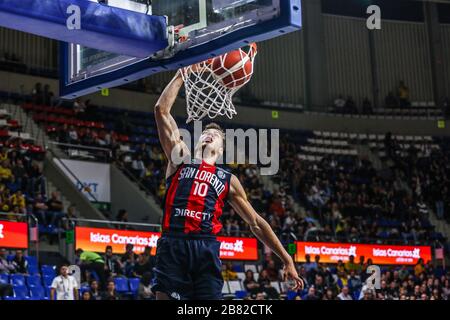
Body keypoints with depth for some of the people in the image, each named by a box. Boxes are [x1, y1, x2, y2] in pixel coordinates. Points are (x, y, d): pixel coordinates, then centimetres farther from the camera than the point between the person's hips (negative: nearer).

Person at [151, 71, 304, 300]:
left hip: (206, 249, 1)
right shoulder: (180, 158, 19)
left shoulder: (228, 179, 22)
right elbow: (161, 110, 11)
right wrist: (181, 75, 13)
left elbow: (256, 223, 23)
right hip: (173, 246, -1)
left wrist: (287, 260, 19)